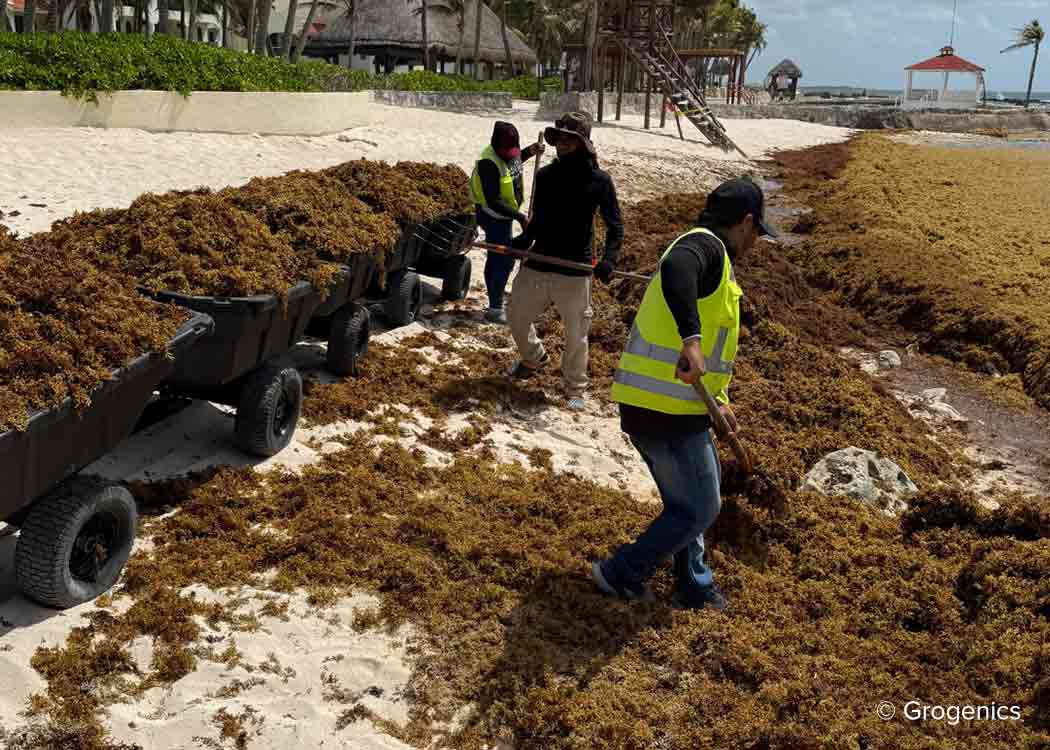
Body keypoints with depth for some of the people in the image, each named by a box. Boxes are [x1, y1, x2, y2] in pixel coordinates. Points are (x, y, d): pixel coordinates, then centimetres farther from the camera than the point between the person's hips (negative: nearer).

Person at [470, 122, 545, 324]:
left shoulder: (506, 152, -1)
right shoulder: (489, 163, -28)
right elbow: (494, 201, -30)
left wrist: (530, 152, 12)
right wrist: (520, 216, -32)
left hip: (502, 216, 9)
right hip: (495, 217, -9)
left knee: (495, 259, 17)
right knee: (504, 261, -6)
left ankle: (494, 303, 30)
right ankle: (495, 310, 1)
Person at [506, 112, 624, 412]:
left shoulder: (599, 181, -7)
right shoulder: (545, 175, 4)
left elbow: (615, 226, -4)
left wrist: (608, 259, -21)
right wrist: (521, 242, -4)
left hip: (574, 272, -4)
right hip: (536, 266, 4)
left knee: (576, 335, 3)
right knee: (517, 318, 15)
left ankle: (575, 389, 24)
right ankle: (534, 357, 45)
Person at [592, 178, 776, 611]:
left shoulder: (704, 251, 21)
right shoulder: (706, 245, -10)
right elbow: (676, 270, -37)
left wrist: (717, 401, 31)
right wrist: (691, 339, -47)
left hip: (643, 407, 10)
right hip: (670, 413, -10)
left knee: (684, 501, 24)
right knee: (700, 509, 5)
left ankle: (695, 586, 38)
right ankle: (621, 574, 15)